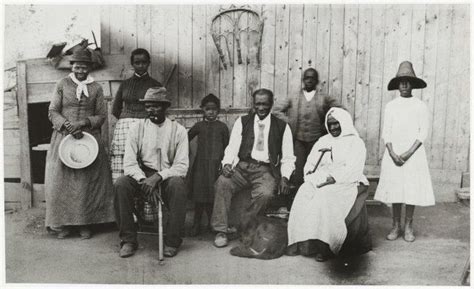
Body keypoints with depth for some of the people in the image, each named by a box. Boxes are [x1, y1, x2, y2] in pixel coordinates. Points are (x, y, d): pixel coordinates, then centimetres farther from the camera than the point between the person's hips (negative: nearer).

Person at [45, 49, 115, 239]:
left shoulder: (96, 88, 7)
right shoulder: (62, 85, 7)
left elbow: (101, 116, 5)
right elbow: (52, 112, 3)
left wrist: (83, 123, -12)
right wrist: (67, 126, -13)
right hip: (64, 137, 0)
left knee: (87, 181, -2)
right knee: (61, 180, -1)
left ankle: (85, 224, 7)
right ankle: (64, 224, 10)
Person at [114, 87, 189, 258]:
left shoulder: (178, 130, 1)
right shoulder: (137, 128, 5)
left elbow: (182, 166, -7)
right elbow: (129, 163, -3)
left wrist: (158, 177, -22)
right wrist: (143, 179, -22)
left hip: (168, 176, -2)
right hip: (141, 175, 2)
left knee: (178, 184, -34)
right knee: (120, 184, -27)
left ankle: (172, 242, -18)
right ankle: (128, 240, -12)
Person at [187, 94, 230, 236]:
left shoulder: (222, 127, 5)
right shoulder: (199, 126, 7)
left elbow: (227, 147, 8)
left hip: (216, 165, -1)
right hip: (200, 164, 1)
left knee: (214, 194, -1)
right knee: (199, 193, 1)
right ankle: (196, 223, 13)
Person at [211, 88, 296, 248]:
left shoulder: (282, 127, 9)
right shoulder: (242, 122, 12)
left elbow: (287, 157, 8)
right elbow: (232, 147, 7)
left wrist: (284, 177, -9)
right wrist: (227, 163, -14)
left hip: (266, 170, -1)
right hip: (242, 166, 2)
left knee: (265, 193, -32)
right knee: (222, 182, -27)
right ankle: (221, 231, -17)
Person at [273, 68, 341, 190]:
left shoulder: (324, 99, 9)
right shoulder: (292, 99, 10)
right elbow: (276, 109, 7)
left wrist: (326, 127, 2)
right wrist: (289, 123, -1)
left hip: (317, 141, 0)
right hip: (298, 141, 0)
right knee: (297, 176, -6)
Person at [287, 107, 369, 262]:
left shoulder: (356, 143, 6)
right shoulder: (323, 141, 23)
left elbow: (353, 170, -8)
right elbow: (310, 163, 17)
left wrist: (333, 178, -20)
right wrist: (311, 175, -5)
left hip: (343, 184, -4)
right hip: (320, 181, 5)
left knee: (324, 198, -34)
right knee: (304, 194, -27)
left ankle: (326, 246, -26)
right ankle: (304, 242, -25)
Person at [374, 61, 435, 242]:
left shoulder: (420, 106, 3)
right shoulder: (391, 106, 6)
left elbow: (423, 133, -2)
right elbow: (386, 133, 3)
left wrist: (409, 153, -13)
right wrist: (392, 153, -10)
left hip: (413, 154, -1)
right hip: (393, 154, 1)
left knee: (412, 190, 1)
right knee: (394, 189, 3)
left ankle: (408, 227, 15)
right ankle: (396, 226, 15)